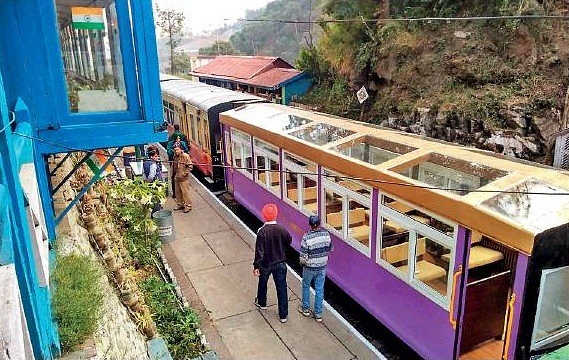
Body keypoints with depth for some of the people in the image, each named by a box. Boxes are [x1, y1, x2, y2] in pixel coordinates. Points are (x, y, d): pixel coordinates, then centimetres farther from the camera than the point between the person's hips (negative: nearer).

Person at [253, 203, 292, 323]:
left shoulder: (262, 232, -22)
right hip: (280, 263, 1)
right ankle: (283, 315, 16)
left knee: (262, 283, 26)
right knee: (281, 288, 10)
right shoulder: (282, 230, -15)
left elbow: (259, 251, -18)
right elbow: (288, 242, 4)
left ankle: (261, 303, 49)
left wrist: (256, 266, -8)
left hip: (265, 264, -1)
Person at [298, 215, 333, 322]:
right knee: (319, 289, 13)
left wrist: (302, 263, 0)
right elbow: (330, 249, 4)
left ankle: (306, 309, 35)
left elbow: (303, 256, -21)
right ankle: (318, 314, 22)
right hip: (322, 267, 3)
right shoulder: (326, 235, -11)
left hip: (309, 268, -3)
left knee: (306, 287, 20)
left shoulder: (306, 238, -24)